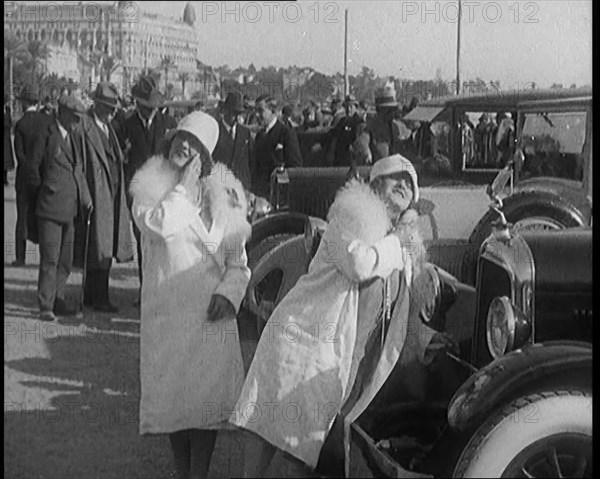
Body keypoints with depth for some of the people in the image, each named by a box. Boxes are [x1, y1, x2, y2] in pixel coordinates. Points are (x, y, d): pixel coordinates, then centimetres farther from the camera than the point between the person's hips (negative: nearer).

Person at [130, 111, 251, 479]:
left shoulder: (224, 191, 7)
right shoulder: (150, 186, 1)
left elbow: (238, 256, 8)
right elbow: (159, 225, -22)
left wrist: (229, 292, -9)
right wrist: (185, 184, -13)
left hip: (212, 311, 1)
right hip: (168, 308, -1)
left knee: (208, 393, 1)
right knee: (174, 392, 6)